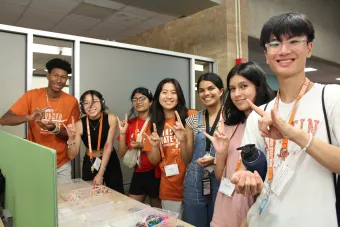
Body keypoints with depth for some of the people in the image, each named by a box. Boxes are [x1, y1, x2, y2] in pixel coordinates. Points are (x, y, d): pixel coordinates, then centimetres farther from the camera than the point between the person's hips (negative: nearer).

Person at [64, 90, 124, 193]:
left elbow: (108, 146, -18)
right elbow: (72, 155, -13)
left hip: (110, 161, 0)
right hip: (90, 164, 0)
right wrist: (71, 138, -31)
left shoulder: (111, 119, -17)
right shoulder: (79, 124, -16)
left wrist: (100, 174, -21)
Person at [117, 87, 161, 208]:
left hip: (155, 173, -4)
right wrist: (122, 132, -7)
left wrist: (143, 146, -18)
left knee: (157, 210, 12)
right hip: (138, 173, 5)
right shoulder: (130, 123, 4)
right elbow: (122, 153, 5)